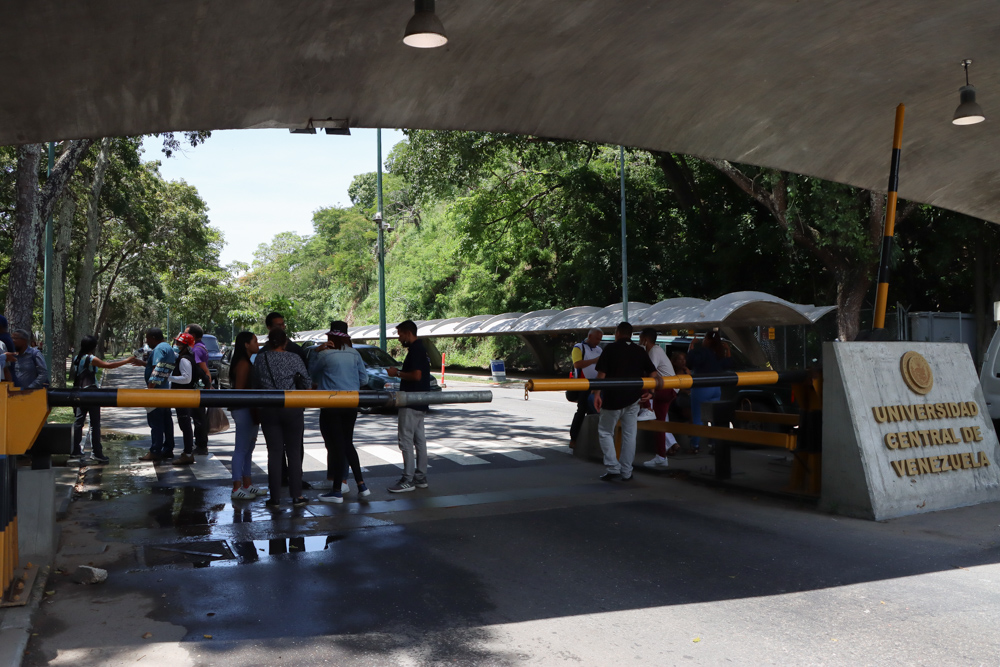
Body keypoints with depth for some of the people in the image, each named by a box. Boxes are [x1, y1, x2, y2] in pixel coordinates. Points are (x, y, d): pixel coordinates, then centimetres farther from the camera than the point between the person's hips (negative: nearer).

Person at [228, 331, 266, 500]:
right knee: (241, 449, -6)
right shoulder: (243, 364, -15)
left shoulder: (247, 363, 16)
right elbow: (240, 389, -19)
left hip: (249, 411, 11)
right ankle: (237, 489, -1)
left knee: (248, 449, 15)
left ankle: (247, 485, 23)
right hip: (244, 410, -11)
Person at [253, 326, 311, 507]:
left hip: (268, 409, 1)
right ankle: (297, 496, 7)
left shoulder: (260, 358, 2)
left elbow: (255, 385, 9)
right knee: (294, 452, 6)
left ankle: (275, 497, 6)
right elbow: (308, 381, 2)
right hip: (291, 409, -1)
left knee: (274, 452, 5)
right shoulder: (293, 358, -3)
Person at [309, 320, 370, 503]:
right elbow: (364, 379, 7)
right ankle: (361, 484, 15)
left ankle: (337, 491, 6)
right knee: (347, 444, 17)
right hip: (351, 405, 5)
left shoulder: (324, 355, -10)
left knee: (335, 447, 0)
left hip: (331, 405, -5)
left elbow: (312, 373, 5)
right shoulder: (354, 354, 3)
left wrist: (315, 351, 8)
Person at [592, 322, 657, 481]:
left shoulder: (610, 349, -4)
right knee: (629, 435, 9)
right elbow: (652, 373, 3)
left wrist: (597, 394, -8)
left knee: (605, 432, 8)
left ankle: (613, 469, -2)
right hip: (633, 399, 4)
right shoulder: (640, 351, 7)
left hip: (613, 398, -4)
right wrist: (645, 391, 13)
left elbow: (601, 373, -11)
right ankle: (626, 473, 12)